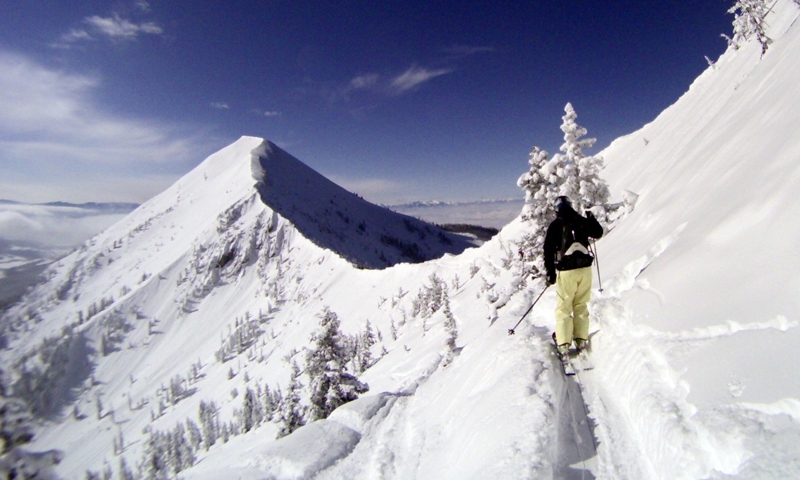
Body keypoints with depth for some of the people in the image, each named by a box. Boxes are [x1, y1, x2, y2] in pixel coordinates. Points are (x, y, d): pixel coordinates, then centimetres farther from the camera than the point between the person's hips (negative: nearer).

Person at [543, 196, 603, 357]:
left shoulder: (554, 226, -3)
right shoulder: (583, 221, 6)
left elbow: (548, 250, -4)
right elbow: (598, 233, 24)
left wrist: (550, 273, 3)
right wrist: (592, 218, 39)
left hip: (566, 271, -3)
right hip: (585, 268, 3)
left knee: (564, 307, 5)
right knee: (581, 305, 15)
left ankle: (563, 344, 2)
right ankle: (581, 340, 15)